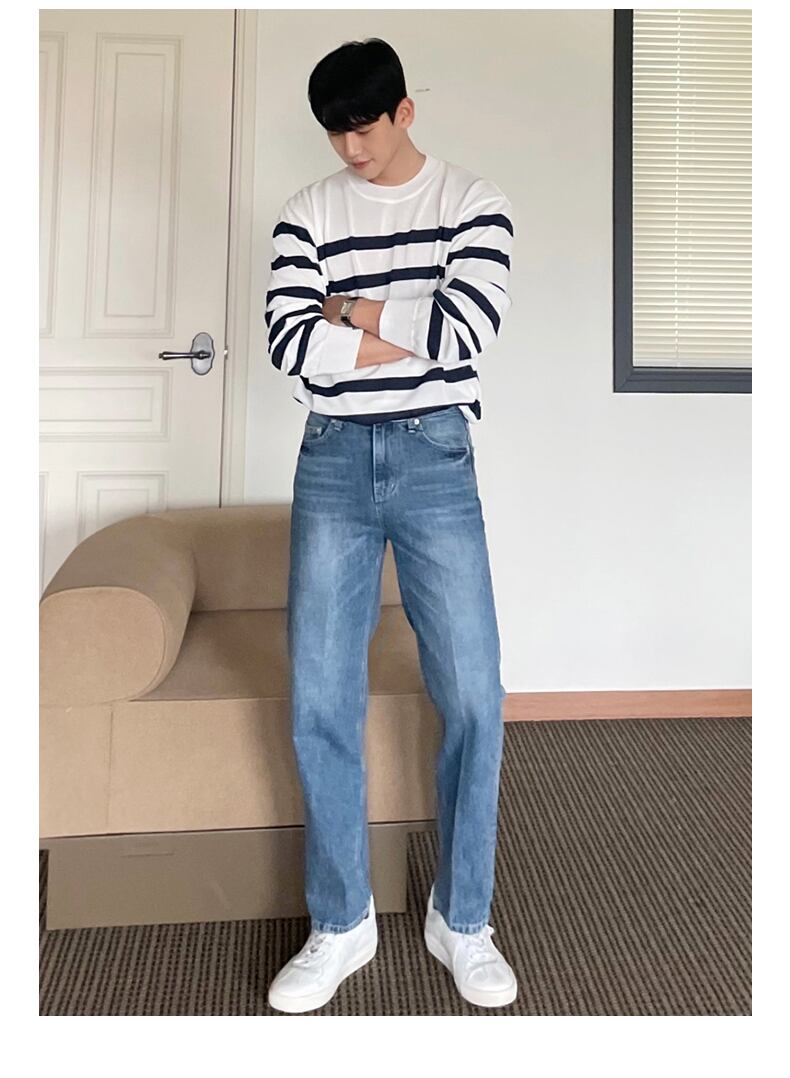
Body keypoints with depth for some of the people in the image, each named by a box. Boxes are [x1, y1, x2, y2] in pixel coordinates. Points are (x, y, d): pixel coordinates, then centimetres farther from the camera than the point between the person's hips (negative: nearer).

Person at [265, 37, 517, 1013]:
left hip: (435, 460, -1)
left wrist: (353, 314, -3)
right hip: (333, 462, 2)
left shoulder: (474, 202, 5)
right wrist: (411, 332, -9)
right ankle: (341, 923, 18)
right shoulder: (307, 213, 9)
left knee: (472, 696, -3)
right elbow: (290, 344, -6)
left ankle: (461, 920, 18)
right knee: (320, 702, -1)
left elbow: (468, 329, -11)